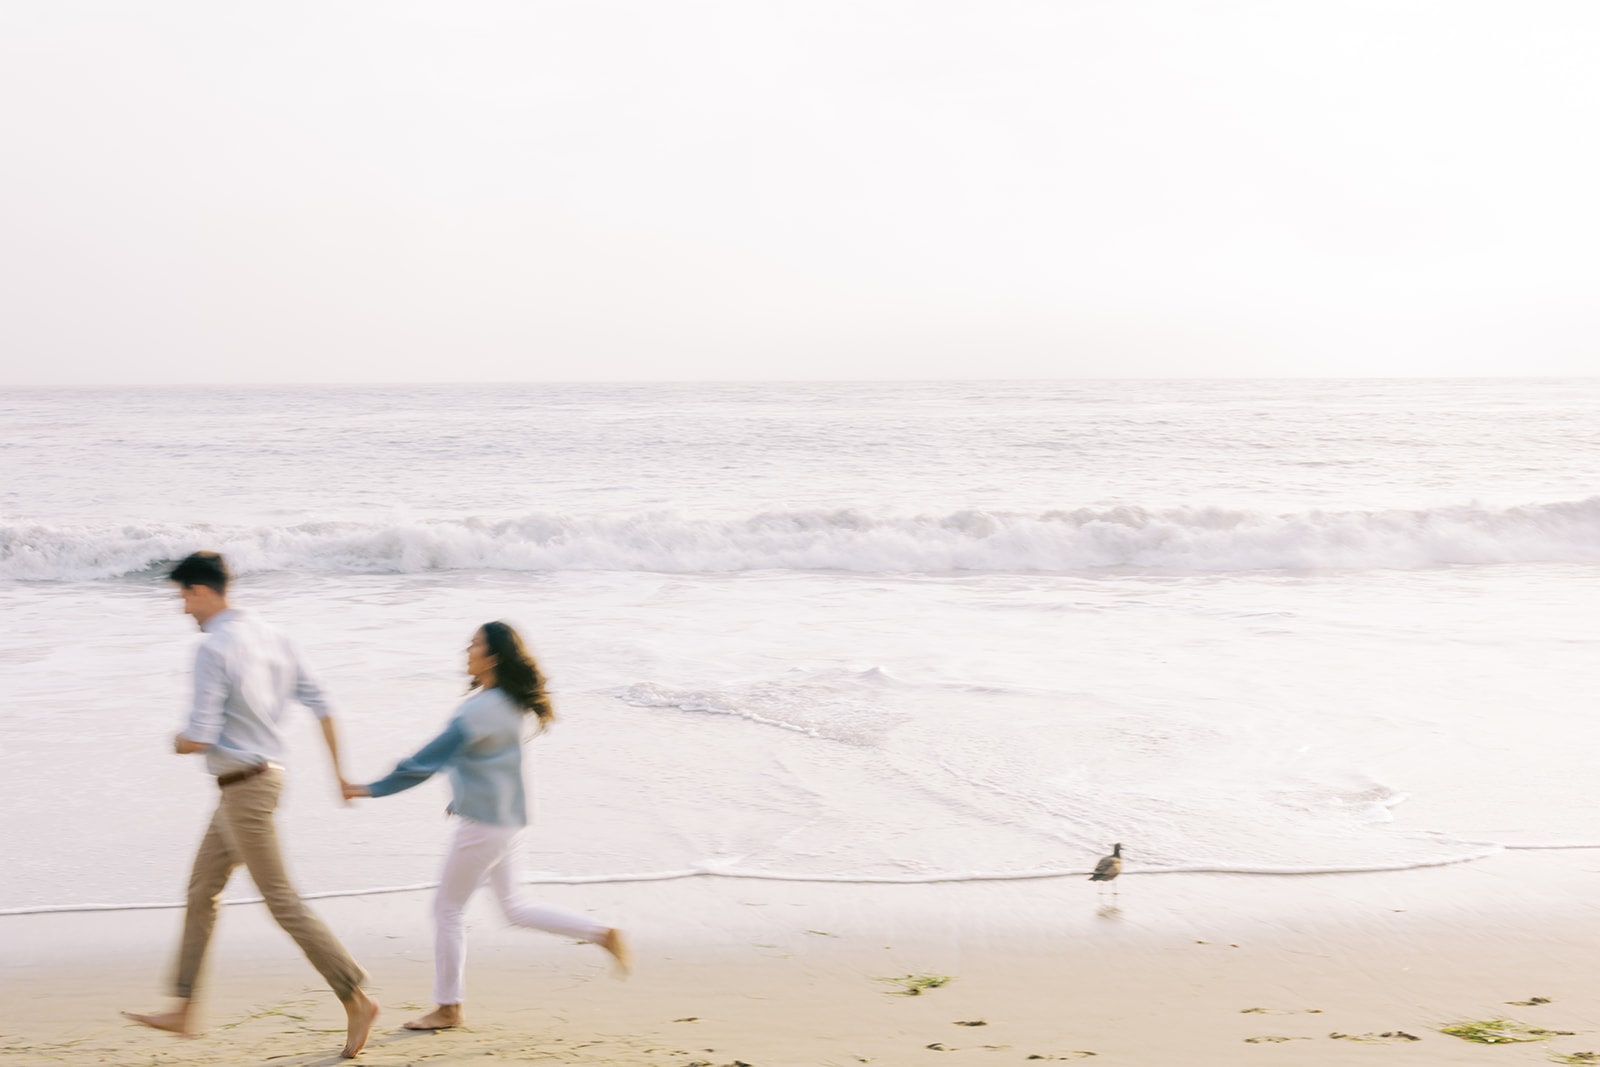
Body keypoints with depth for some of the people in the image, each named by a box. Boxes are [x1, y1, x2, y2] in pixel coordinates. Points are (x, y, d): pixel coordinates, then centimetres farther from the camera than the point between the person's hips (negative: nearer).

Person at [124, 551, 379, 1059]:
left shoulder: (213, 649, -18)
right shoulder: (268, 635, 8)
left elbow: (201, 738, -22)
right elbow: (319, 703, 8)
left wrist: (178, 743, 2)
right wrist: (339, 771, 14)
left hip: (243, 788, -9)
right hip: (266, 774, 9)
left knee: (283, 902, -4)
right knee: (202, 890, 16)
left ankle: (356, 1000, -2)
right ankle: (183, 1011, 23)